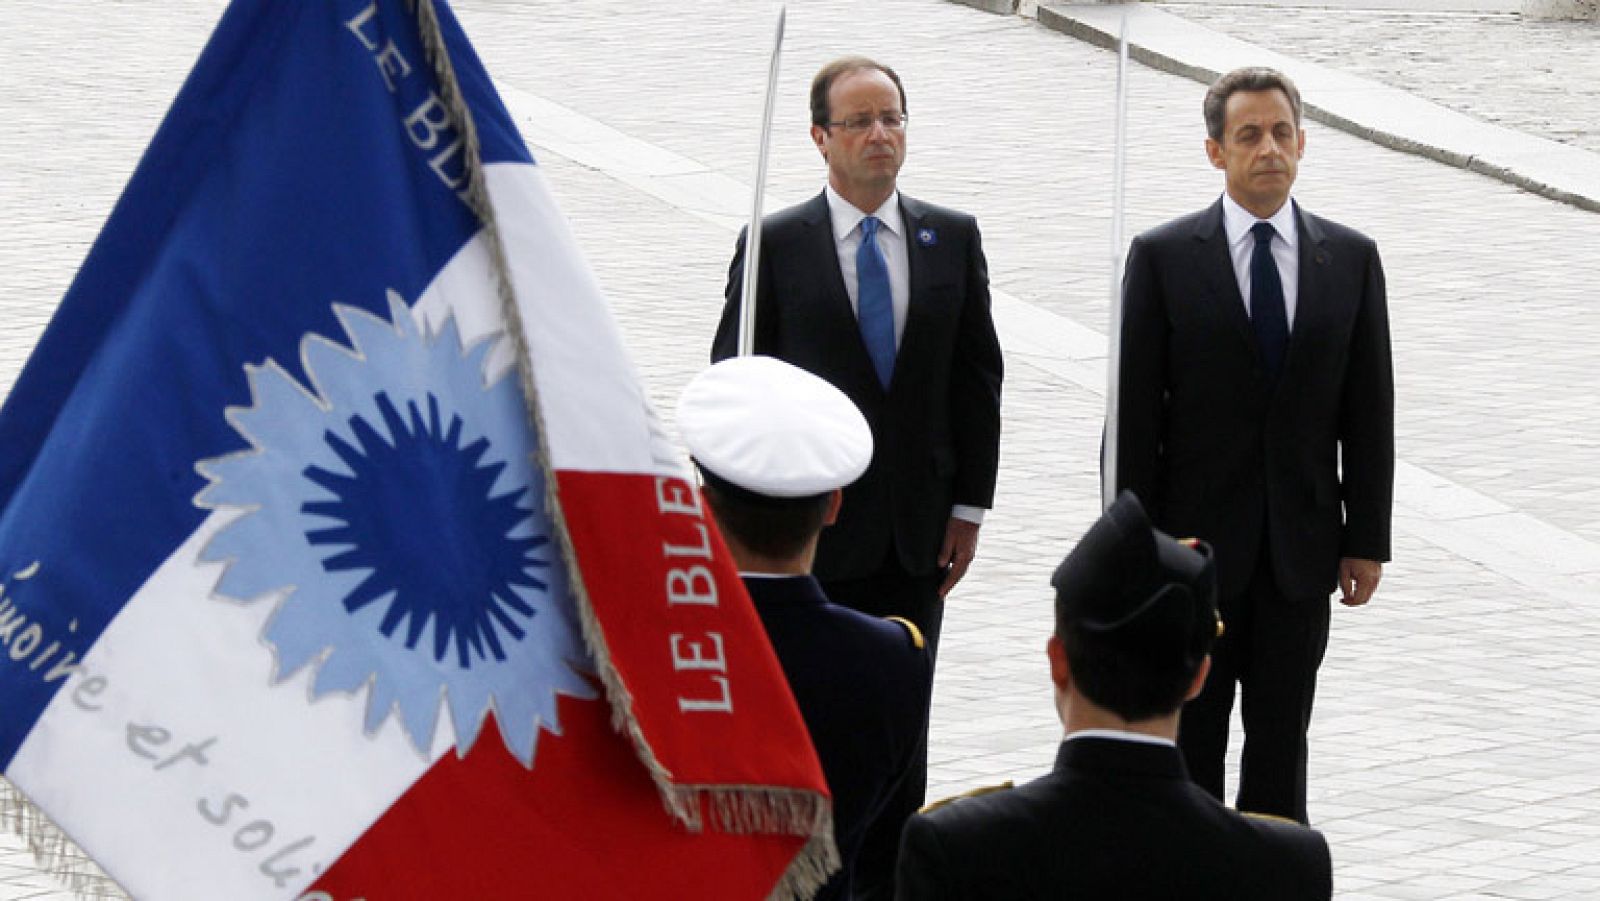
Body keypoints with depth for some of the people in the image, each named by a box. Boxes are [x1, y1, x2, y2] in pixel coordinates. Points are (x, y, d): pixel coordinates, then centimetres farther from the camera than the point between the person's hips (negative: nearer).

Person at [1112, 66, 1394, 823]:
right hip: (1197, 541, -2)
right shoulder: (1164, 257, -4)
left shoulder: (1351, 258, 4)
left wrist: (1367, 537, 2)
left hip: (1300, 547, 2)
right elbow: (1135, 413, -4)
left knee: (1282, 741, 9)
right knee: (1190, 740, 5)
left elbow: (1370, 411, 6)